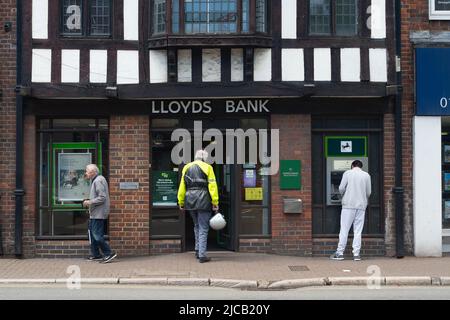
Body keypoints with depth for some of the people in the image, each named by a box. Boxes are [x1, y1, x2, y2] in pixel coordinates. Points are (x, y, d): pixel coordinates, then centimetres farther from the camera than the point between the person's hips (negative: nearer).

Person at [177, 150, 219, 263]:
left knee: (197, 226, 22)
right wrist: (215, 202, -8)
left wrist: (181, 202, 12)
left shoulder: (186, 168, 11)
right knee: (203, 228, -1)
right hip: (203, 200, -5)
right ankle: (202, 255, -5)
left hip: (190, 201, 5)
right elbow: (212, 186, -9)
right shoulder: (207, 167, -3)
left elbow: (182, 187, 9)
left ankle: (198, 251, 25)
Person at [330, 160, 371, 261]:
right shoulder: (366, 175, 7)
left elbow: (341, 188, -5)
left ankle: (340, 253, 1)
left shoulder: (347, 173, 1)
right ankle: (356, 254, 2)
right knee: (358, 231, 5)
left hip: (349, 204, -2)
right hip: (361, 205, 2)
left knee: (344, 230, 1)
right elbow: (368, 192, 7)